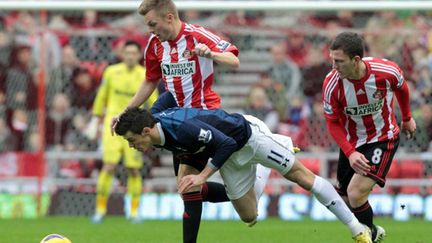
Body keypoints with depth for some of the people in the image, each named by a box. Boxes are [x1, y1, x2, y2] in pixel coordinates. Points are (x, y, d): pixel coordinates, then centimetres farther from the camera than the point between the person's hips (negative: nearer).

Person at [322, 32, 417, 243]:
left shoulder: (388, 71, -26)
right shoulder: (331, 84, -24)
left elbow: (401, 88, 0)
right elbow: (333, 123, -11)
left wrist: (407, 118, 17)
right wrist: (350, 153, -25)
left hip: (383, 138, -3)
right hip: (352, 144, 3)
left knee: (356, 194, -19)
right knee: (348, 199, 12)